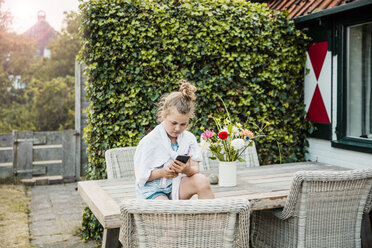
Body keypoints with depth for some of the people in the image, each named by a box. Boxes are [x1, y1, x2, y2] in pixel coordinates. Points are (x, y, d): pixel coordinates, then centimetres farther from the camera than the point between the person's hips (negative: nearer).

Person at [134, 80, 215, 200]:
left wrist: (188, 170, -32)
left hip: (176, 187, 4)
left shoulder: (189, 138, -2)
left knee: (202, 180, -24)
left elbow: (195, 169, -7)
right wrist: (162, 173, -27)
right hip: (152, 191, -4)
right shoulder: (149, 141, -13)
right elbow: (139, 175, -9)